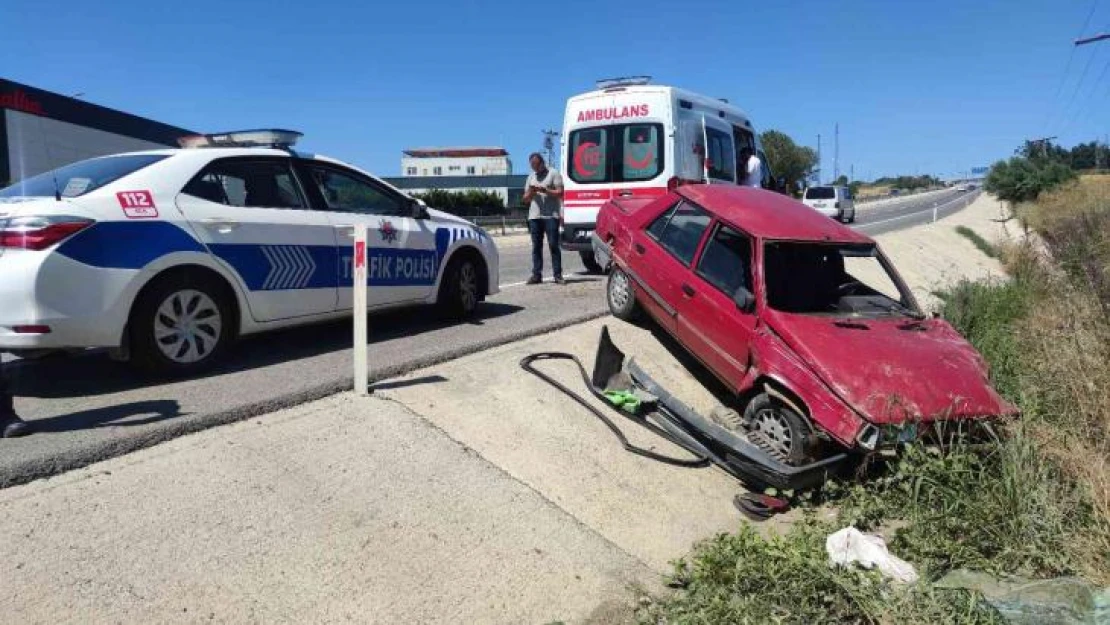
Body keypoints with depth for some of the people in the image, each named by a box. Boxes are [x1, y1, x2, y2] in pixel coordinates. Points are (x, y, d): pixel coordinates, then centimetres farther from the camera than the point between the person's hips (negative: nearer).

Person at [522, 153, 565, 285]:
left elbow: (560, 192, -4)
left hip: (551, 215, -5)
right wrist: (530, 193, -2)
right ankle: (536, 275, 5)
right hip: (534, 216, 5)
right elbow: (525, 199, 20)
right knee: (536, 246, 3)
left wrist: (545, 190, -15)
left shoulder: (553, 174, 5)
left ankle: (557, 274, -5)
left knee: (553, 245, -7)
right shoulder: (531, 177, 22)